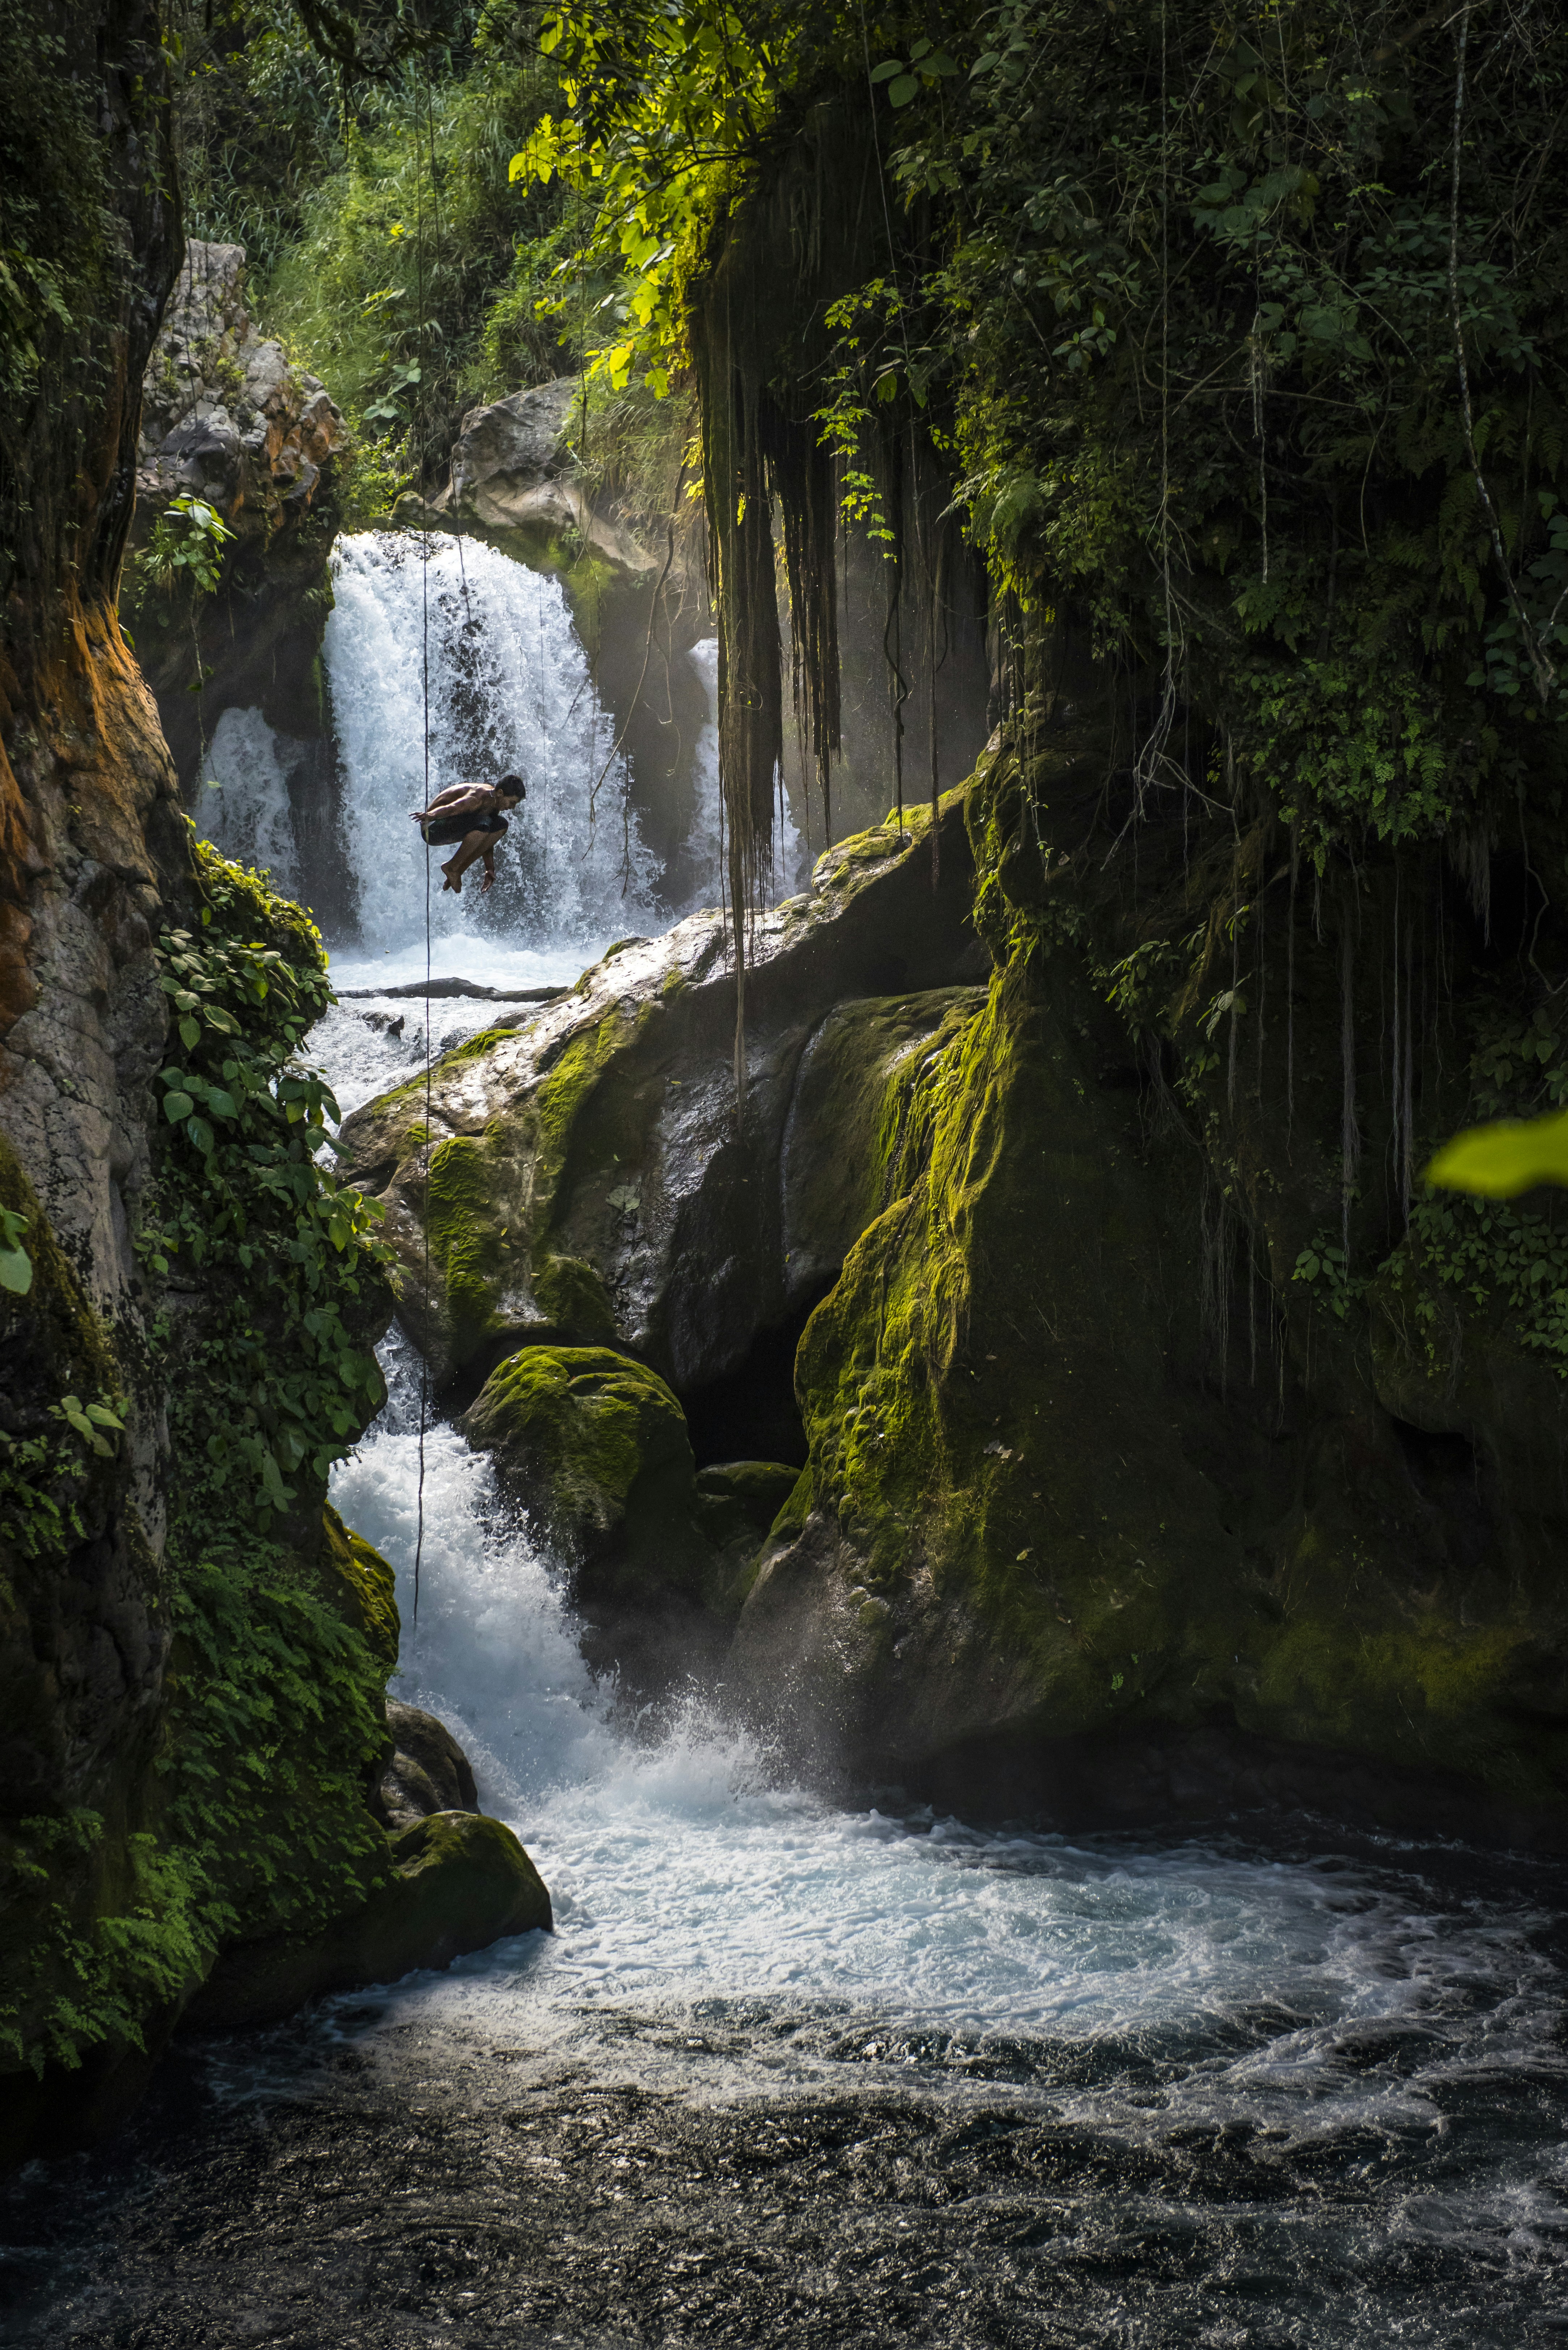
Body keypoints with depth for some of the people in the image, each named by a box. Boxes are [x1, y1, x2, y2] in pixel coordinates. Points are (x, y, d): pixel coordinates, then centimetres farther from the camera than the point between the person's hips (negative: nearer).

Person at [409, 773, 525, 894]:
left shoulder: (494, 799, 4)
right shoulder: (478, 798, -25)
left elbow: (487, 838, 14)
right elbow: (451, 808, -42)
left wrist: (490, 871, 16)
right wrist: (430, 816, -63)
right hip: (433, 830, -10)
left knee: (501, 825, 2)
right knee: (483, 823, -31)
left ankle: (459, 870, -2)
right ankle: (452, 867, -14)